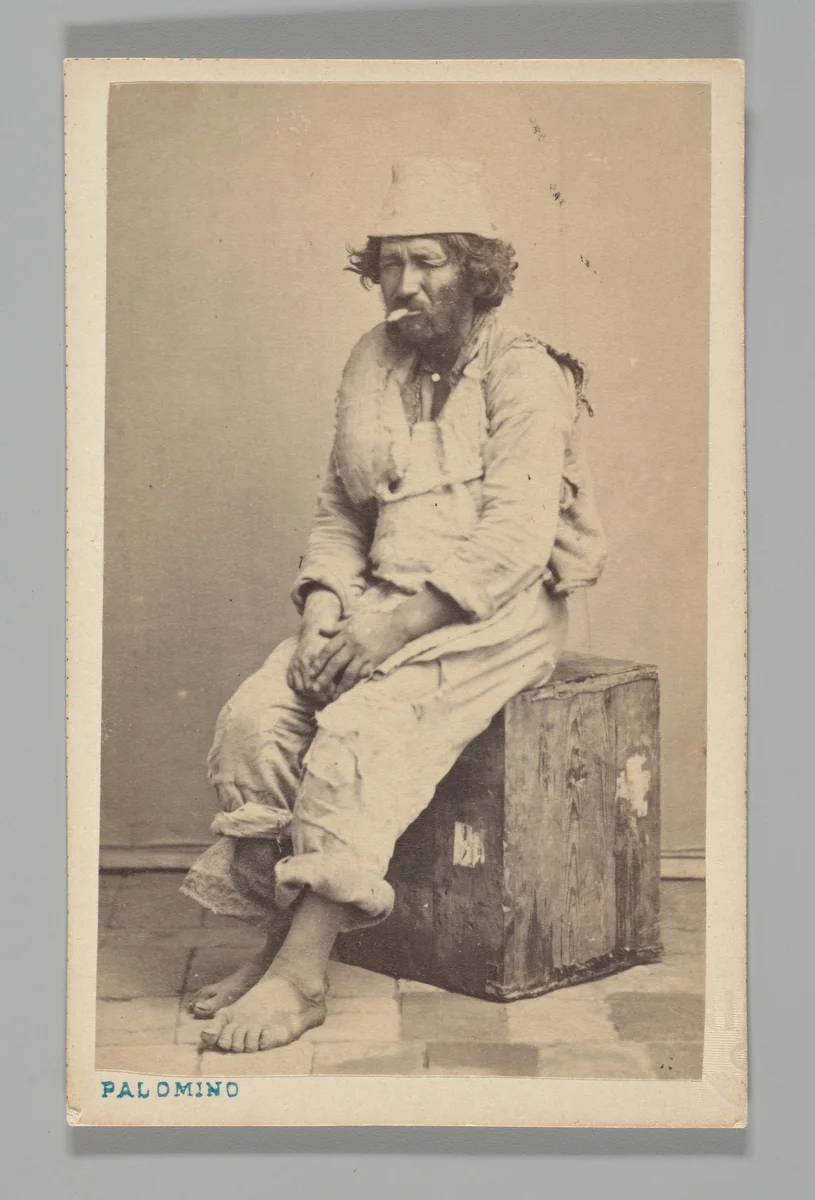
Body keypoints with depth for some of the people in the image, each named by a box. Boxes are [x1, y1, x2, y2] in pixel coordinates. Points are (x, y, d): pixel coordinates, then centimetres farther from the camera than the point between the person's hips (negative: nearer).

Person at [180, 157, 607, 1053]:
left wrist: (400, 622, -24)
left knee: (359, 731, -30)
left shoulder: (522, 375, -7)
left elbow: (513, 540, -17)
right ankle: (265, 942, -12)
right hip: (385, 604, 6)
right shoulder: (371, 365, 14)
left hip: (499, 612, -6)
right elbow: (339, 508, 16)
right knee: (254, 716, -18)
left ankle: (303, 972, -25)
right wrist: (325, 601, -4)